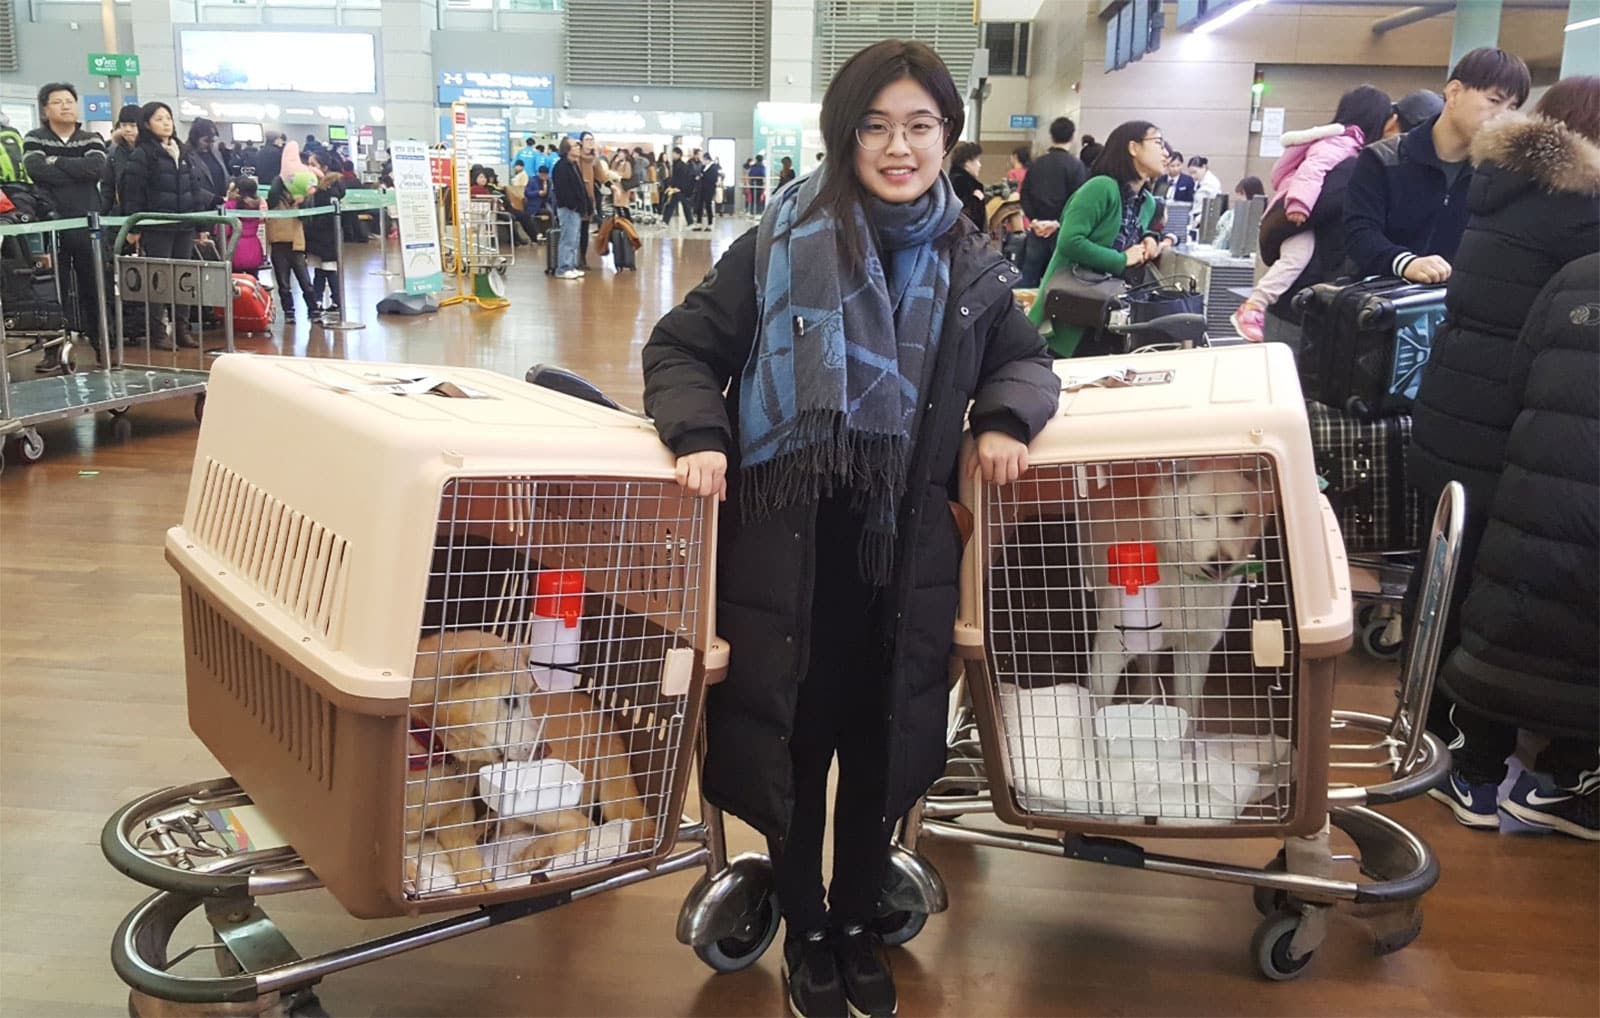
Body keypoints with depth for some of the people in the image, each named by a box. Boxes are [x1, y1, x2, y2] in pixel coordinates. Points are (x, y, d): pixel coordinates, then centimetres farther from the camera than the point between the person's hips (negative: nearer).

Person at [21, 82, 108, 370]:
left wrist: (57, 161, -11)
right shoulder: (34, 140, 6)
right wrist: (78, 171, -12)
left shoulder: (92, 140, 9)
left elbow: (97, 168, -12)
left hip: (88, 224, 1)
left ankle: (103, 346, 14)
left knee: (95, 287, 5)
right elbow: (36, 170, -14)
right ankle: (53, 350, 9)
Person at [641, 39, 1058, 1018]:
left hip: (909, 558, 3)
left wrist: (1007, 416, -3)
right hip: (790, 552, -3)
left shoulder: (970, 264, 5)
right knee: (794, 747, 10)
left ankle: (857, 921, 39)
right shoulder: (780, 245, -6)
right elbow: (682, 348, -1)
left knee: (886, 750, 14)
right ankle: (804, 931, 35)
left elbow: (1022, 358, 18)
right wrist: (700, 436, -18)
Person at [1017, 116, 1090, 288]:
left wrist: (1034, 220, -1)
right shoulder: (1075, 165, -6)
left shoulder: (1036, 164, 8)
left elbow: (1025, 195, 5)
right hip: (1063, 231, -4)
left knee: (1027, 280, 6)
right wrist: (1058, 222, -12)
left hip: (1037, 230, 4)